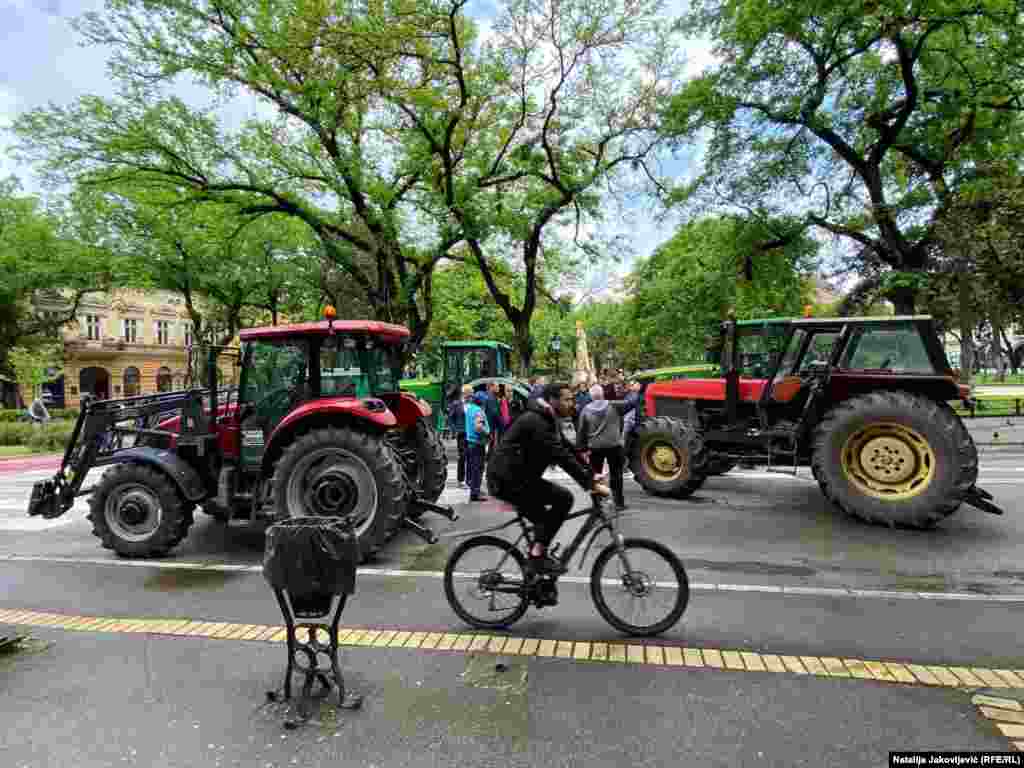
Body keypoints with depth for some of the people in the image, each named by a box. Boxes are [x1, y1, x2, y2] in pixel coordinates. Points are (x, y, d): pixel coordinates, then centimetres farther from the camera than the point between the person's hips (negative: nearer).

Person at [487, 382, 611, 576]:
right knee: (563, 498, -16)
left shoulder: (547, 420, 12)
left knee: (544, 519, 18)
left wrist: (590, 477, 6)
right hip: (507, 479, -11)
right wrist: (591, 484, -26)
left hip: (513, 477, 11)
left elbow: (567, 450, 13)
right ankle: (537, 555, -10)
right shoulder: (535, 421, -21)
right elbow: (561, 456, -27)